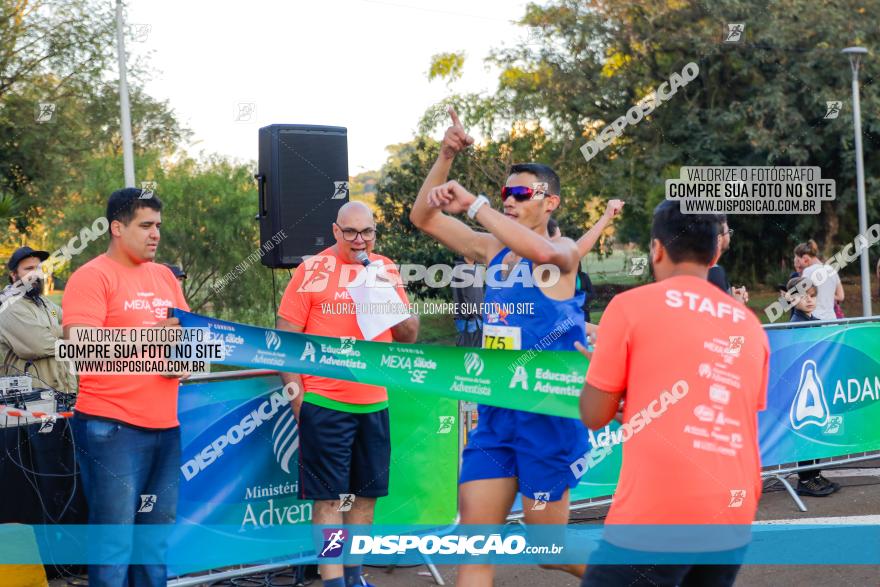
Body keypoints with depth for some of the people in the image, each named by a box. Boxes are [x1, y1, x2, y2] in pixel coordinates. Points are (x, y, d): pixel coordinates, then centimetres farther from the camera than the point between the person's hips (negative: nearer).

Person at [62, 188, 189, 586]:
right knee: (116, 534, -5)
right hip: (112, 427, -7)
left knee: (159, 529, 11)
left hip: (166, 424, 7)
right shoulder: (91, 277, -6)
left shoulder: (164, 276, 15)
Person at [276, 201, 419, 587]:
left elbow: (409, 335, 10)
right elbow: (287, 337, -3)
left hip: (374, 402, 5)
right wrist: (295, 392, -9)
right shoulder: (313, 270, -3)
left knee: (366, 493, 10)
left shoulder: (386, 269, 10)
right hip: (324, 403, -5)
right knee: (329, 496, -2)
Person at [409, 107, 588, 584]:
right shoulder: (493, 250, 9)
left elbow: (539, 250, -33)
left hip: (547, 415, -6)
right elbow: (424, 218, 7)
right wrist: (445, 158, -7)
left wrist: (472, 204, -29)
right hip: (495, 414, 6)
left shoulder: (563, 251, -8)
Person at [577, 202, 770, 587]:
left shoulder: (631, 305, -2)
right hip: (733, 519, 6)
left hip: (657, 517, -5)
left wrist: (606, 369, 21)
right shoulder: (750, 324, 12)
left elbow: (594, 416, 2)